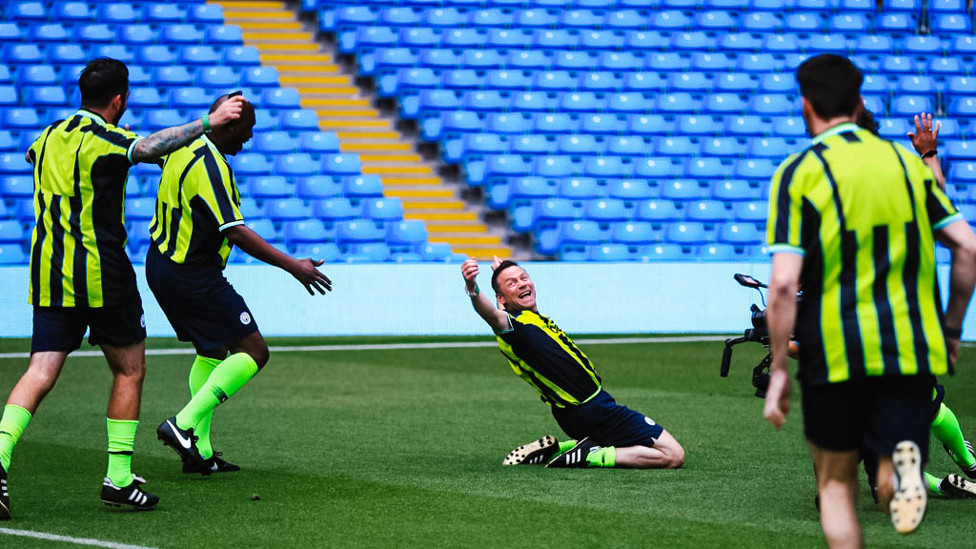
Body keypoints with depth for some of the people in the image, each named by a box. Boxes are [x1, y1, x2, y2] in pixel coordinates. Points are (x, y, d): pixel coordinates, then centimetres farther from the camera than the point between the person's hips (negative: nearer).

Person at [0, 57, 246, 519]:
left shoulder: (51, 136, 14)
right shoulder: (105, 140, -9)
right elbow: (150, 147, -24)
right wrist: (207, 122, -26)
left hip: (48, 275, 6)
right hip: (100, 276, -6)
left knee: (40, 373, 0)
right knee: (129, 371, 9)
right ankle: (119, 478, 7)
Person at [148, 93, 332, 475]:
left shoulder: (183, 148, 5)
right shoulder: (210, 167, -24)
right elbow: (234, 232, -28)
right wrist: (292, 265, -26)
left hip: (161, 264, 10)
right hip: (194, 278, -10)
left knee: (212, 352, 21)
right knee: (252, 352, -5)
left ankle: (199, 450, 17)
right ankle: (184, 424, -11)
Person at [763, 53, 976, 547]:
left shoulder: (798, 173, -5)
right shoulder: (906, 162, 7)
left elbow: (784, 284, -12)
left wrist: (778, 371, -5)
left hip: (835, 353, -2)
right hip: (912, 349, 2)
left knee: (835, 485, 14)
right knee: (890, 487, 7)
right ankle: (902, 465, -28)